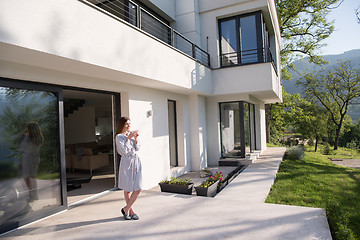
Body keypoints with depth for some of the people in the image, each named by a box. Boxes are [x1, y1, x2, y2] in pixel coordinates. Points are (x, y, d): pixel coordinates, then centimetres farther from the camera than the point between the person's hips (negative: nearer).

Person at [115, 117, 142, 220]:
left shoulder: (131, 134, 12)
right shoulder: (119, 137, -5)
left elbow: (137, 148, 9)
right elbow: (124, 150, -15)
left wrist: (136, 138, -4)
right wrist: (128, 138, -14)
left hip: (136, 161, 6)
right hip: (127, 162, -6)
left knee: (138, 189, 4)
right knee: (127, 189, 5)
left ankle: (126, 209, 19)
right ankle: (131, 210, 21)